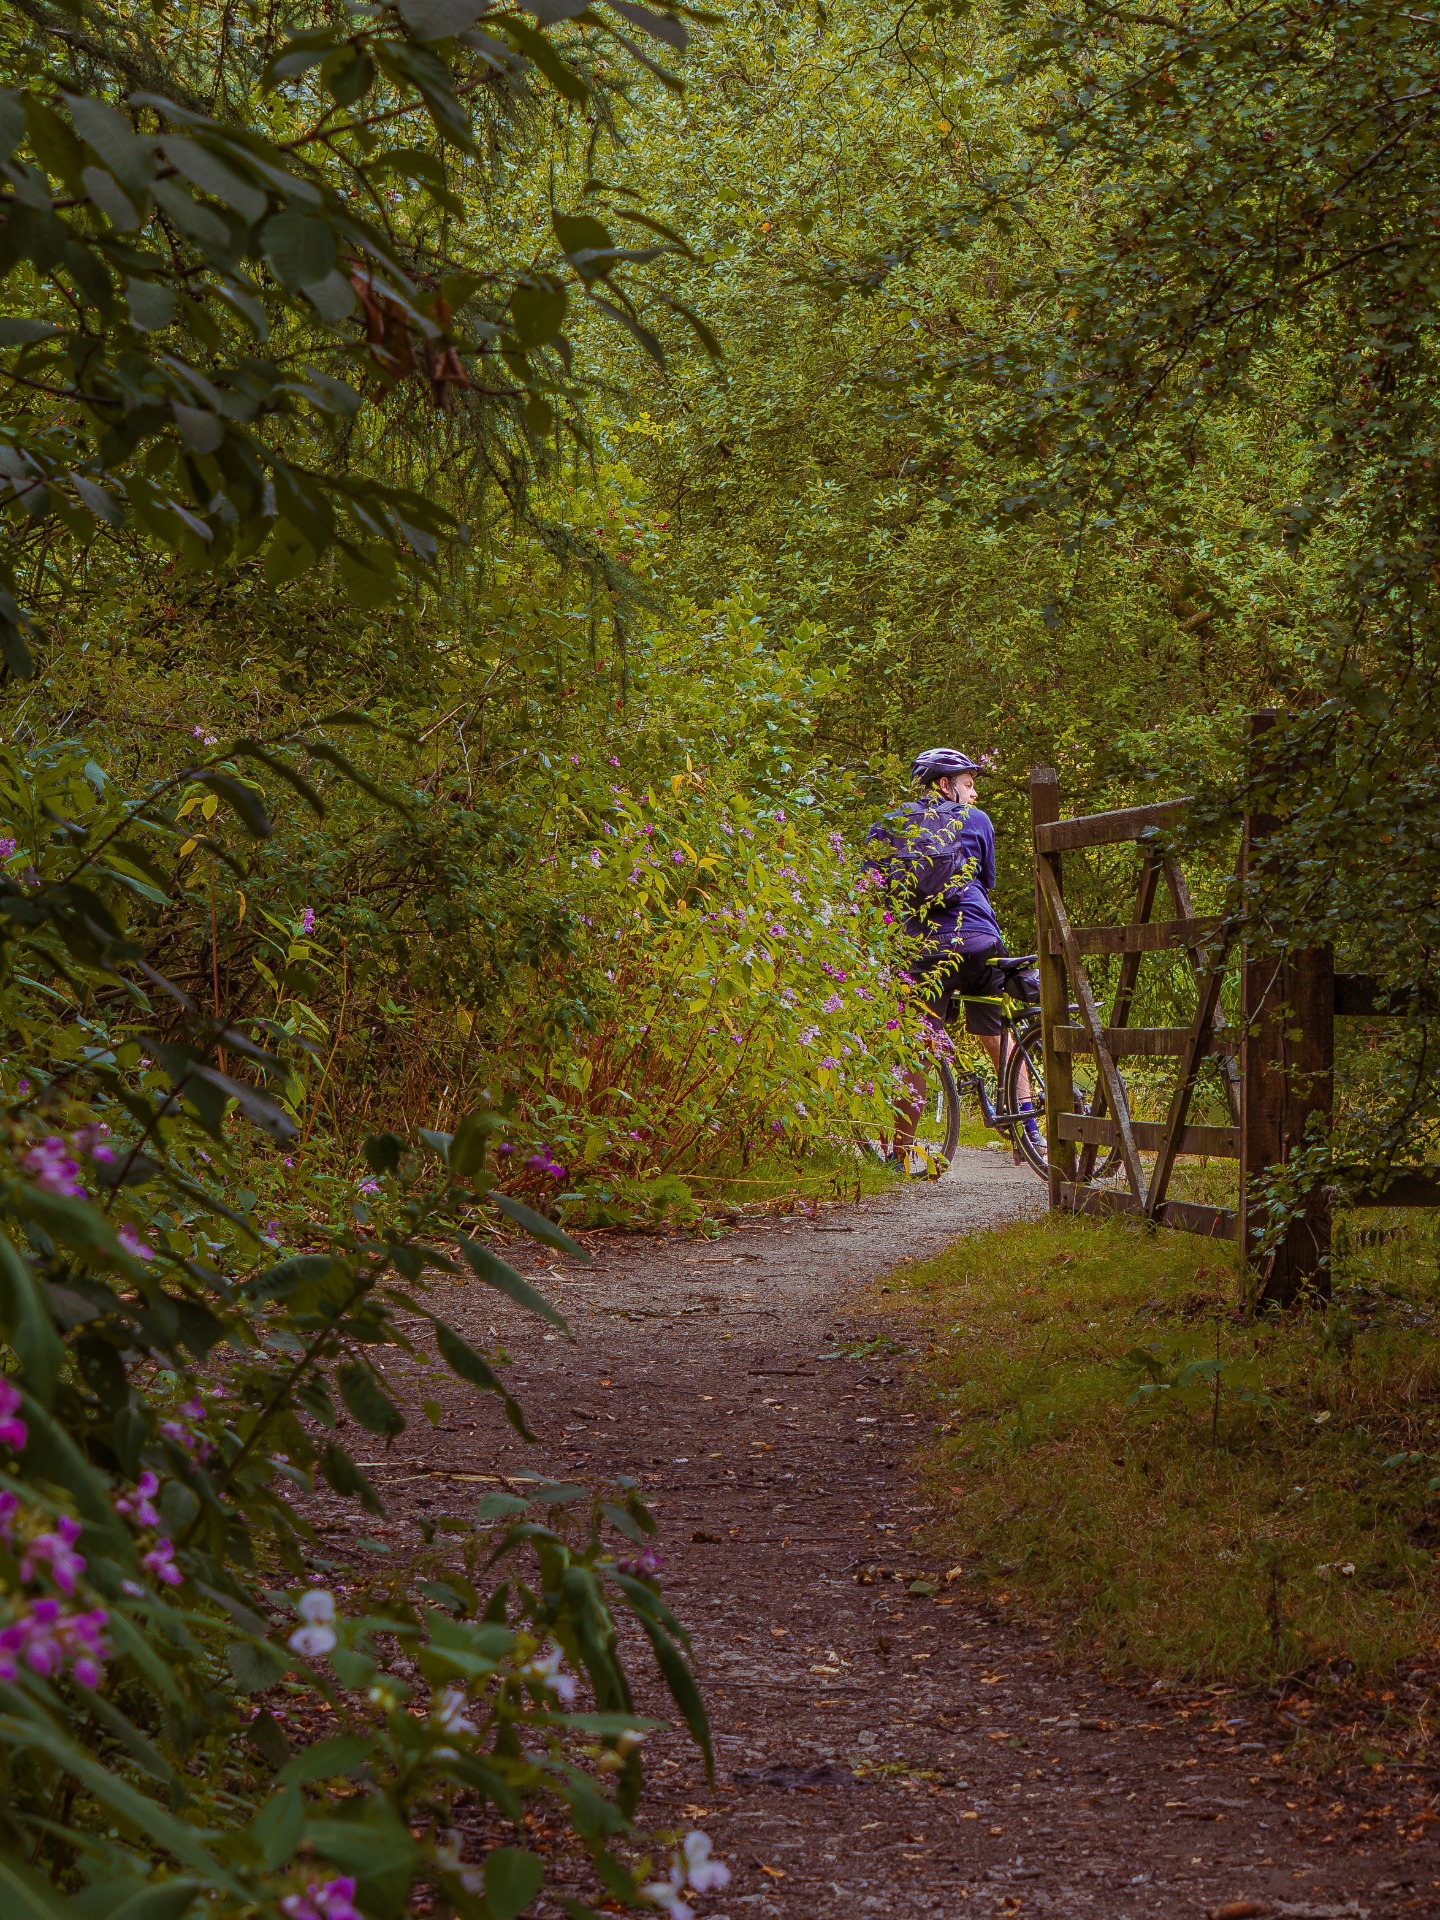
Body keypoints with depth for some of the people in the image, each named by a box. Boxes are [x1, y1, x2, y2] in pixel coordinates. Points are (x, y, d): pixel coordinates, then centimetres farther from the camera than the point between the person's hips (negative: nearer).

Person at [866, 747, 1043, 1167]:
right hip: (980, 943, 0)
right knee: (999, 1037, 14)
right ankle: (1029, 1129, 13)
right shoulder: (974, 821, 8)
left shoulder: (886, 829, 11)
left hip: (924, 948, 0)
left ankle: (902, 1147, 1)